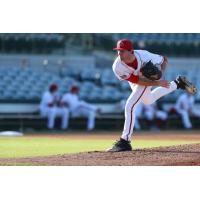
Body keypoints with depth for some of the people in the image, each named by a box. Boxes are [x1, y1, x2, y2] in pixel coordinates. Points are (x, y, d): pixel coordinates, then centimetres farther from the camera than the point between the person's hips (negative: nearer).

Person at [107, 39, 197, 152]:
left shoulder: (144, 57, -37)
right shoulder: (117, 67, -36)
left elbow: (164, 59, -16)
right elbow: (137, 81, -32)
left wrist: (160, 73, -34)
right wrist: (158, 83, -38)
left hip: (148, 77, -5)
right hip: (134, 82, 5)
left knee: (130, 106, -18)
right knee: (148, 101, 30)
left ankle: (125, 141, -14)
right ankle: (177, 84, 47)